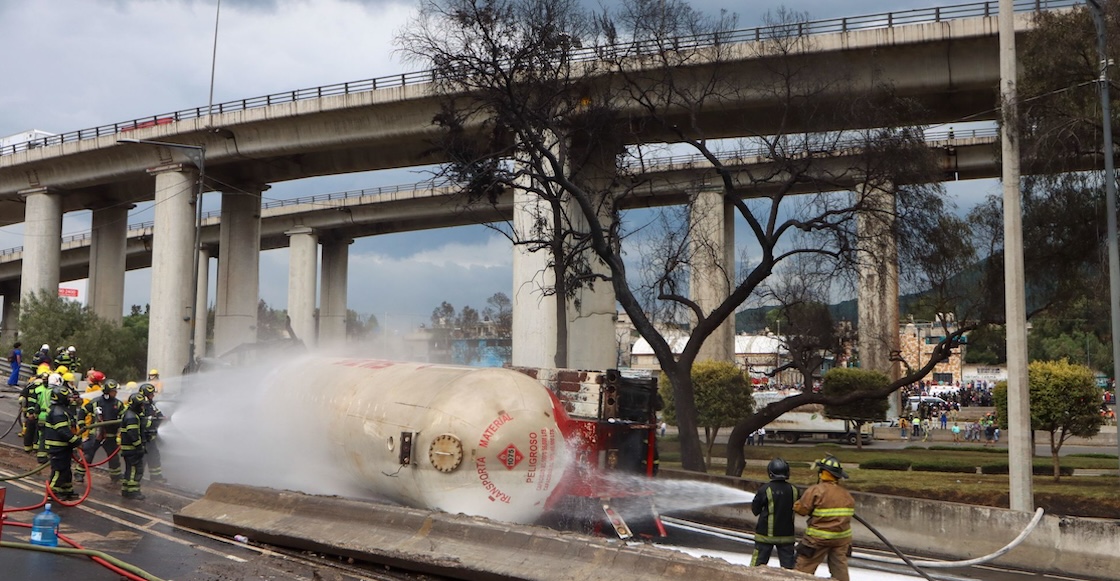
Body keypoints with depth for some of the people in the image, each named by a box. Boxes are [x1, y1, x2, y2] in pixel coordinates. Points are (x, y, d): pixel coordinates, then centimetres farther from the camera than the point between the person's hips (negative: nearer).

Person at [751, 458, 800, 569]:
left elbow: (755, 510, -7)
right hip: (787, 535, 3)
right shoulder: (794, 490, -5)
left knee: (757, 563, 6)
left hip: (766, 534, -3)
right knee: (788, 564, 9)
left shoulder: (765, 489, -15)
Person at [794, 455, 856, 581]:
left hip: (818, 538, -6)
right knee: (840, 568, 13)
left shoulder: (816, 490, -16)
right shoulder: (846, 495, 4)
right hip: (842, 538, 6)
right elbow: (849, 514, 13)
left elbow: (801, 509, -12)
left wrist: (796, 504, 8)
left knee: (804, 566, 3)